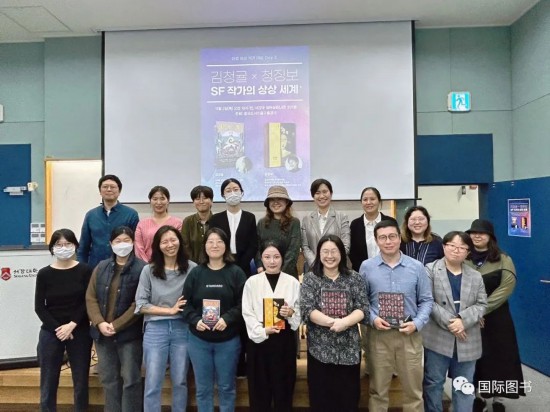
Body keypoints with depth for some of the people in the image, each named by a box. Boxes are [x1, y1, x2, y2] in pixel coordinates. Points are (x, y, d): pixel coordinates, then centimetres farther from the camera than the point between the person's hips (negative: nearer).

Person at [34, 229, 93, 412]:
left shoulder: (85, 271, -3)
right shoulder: (44, 274, 0)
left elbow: (88, 302, -5)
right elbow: (39, 307, -1)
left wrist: (71, 325, -14)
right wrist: (58, 328, -10)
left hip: (80, 332, -1)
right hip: (50, 333, 1)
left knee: (81, 381, 6)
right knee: (48, 382, 6)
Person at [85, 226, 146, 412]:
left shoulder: (142, 269, -9)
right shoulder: (101, 267, 9)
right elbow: (91, 297, 4)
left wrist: (116, 325, -15)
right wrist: (100, 323, -10)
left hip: (129, 334, -5)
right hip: (103, 333, 5)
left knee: (130, 379, 4)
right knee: (109, 379, 15)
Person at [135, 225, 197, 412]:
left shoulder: (192, 269, -4)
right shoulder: (149, 270, -2)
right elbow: (141, 305, -3)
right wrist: (170, 310, -8)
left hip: (182, 329, 0)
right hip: (155, 329, 0)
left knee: (180, 381, 14)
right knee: (153, 384, 6)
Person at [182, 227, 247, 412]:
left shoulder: (236, 273, -2)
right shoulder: (196, 273, 3)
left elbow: (243, 303, -8)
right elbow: (186, 302, 2)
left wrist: (227, 319, -20)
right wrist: (195, 320, -14)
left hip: (228, 339, -1)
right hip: (199, 339, 2)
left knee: (226, 387, 11)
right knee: (203, 387, 13)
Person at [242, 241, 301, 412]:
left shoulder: (293, 282, 2)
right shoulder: (252, 282, 1)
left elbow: (301, 312, 3)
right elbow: (247, 313, -3)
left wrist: (291, 313, -18)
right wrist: (263, 331, -16)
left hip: (285, 339, 0)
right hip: (258, 340, 0)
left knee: (283, 387, 8)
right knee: (259, 388, 8)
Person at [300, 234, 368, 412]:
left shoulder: (354, 278, 3)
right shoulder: (310, 279, 1)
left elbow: (363, 308, -3)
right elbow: (307, 310, -9)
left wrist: (345, 322, -21)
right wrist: (333, 322, -20)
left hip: (349, 348, 1)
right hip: (320, 349, -1)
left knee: (348, 397, 9)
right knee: (321, 398, 8)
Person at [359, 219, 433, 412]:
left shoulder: (417, 267, 0)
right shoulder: (366, 267, -1)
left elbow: (426, 300, 4)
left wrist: (417, 323, -10)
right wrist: (373, 319, -13)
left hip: (409, 334, 1)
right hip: (378, 334, 0)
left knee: (413, 389, 12)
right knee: (377, 389, 14)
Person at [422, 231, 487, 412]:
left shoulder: (476, 276, 10)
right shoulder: (430, 270, -4)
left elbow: (481, 304, 3)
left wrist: (463, 320, -14)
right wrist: (448, 322, -17)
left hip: (467, 340, 3)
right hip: (437, 337, -3)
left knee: (464, 386, 13)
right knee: (433, 382, 9)